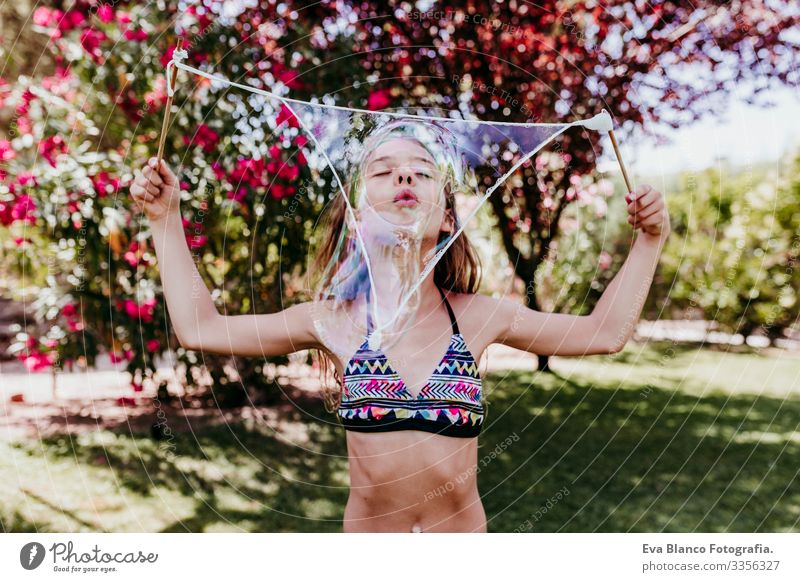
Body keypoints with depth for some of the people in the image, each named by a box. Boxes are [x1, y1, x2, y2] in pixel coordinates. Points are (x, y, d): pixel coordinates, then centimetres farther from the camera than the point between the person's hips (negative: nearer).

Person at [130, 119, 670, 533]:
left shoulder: (478, 316, -2)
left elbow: (604, 332, 6)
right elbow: (200, 328, -2)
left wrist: (649, 239, 2)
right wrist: (166, 218, -1)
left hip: (464, 529, 1)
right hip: (367, 529, -1)